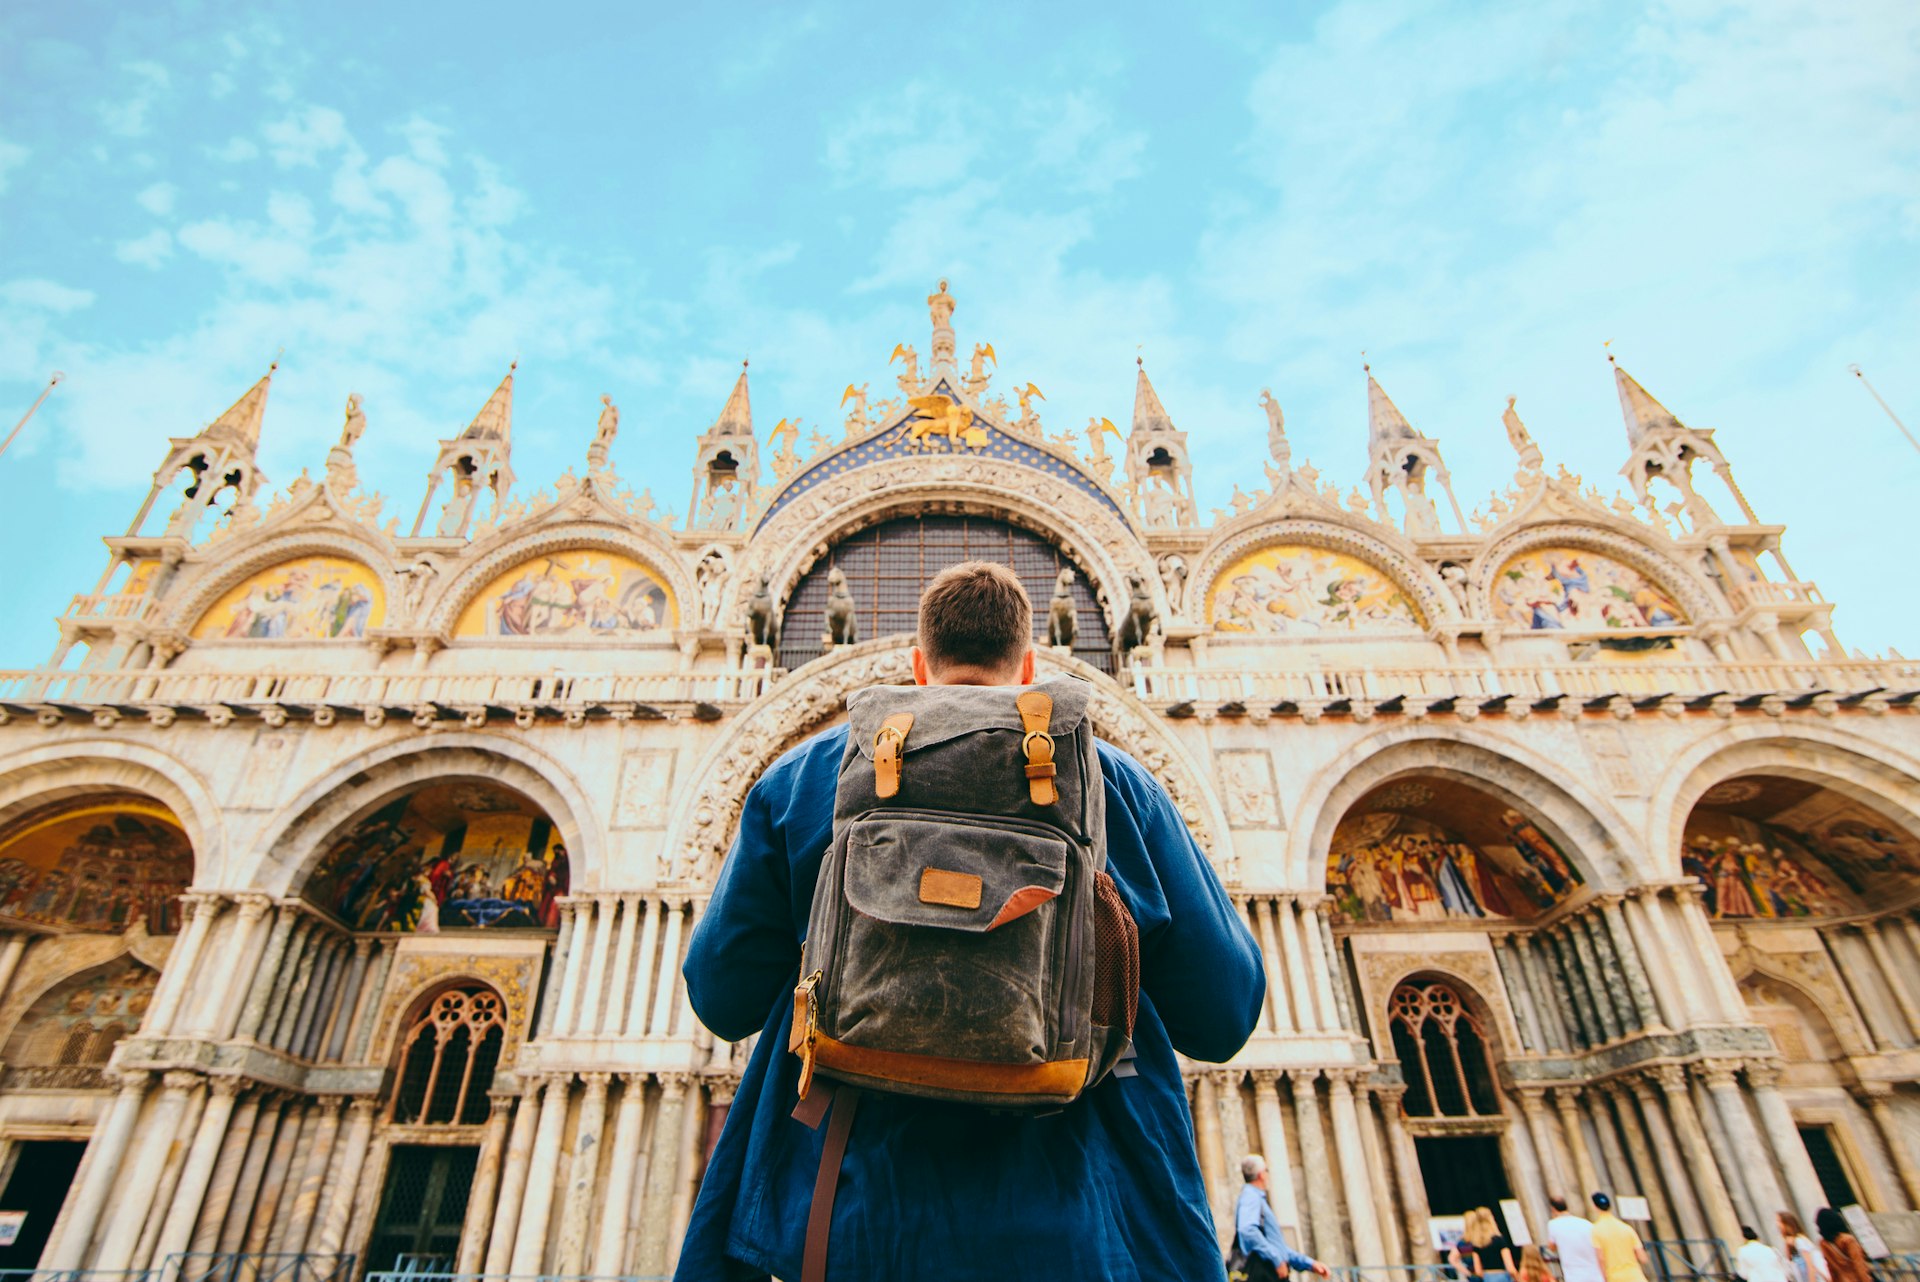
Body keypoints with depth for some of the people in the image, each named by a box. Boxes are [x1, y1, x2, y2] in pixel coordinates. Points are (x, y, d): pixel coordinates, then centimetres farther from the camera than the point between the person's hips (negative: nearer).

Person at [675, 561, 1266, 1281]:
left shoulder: (804, 775, 0)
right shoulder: (1117, 782, -1)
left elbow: (723, 999, 1)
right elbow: (1223, 1017, -1)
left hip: (854, 1212, 1)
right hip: (1077, 1223, 0)